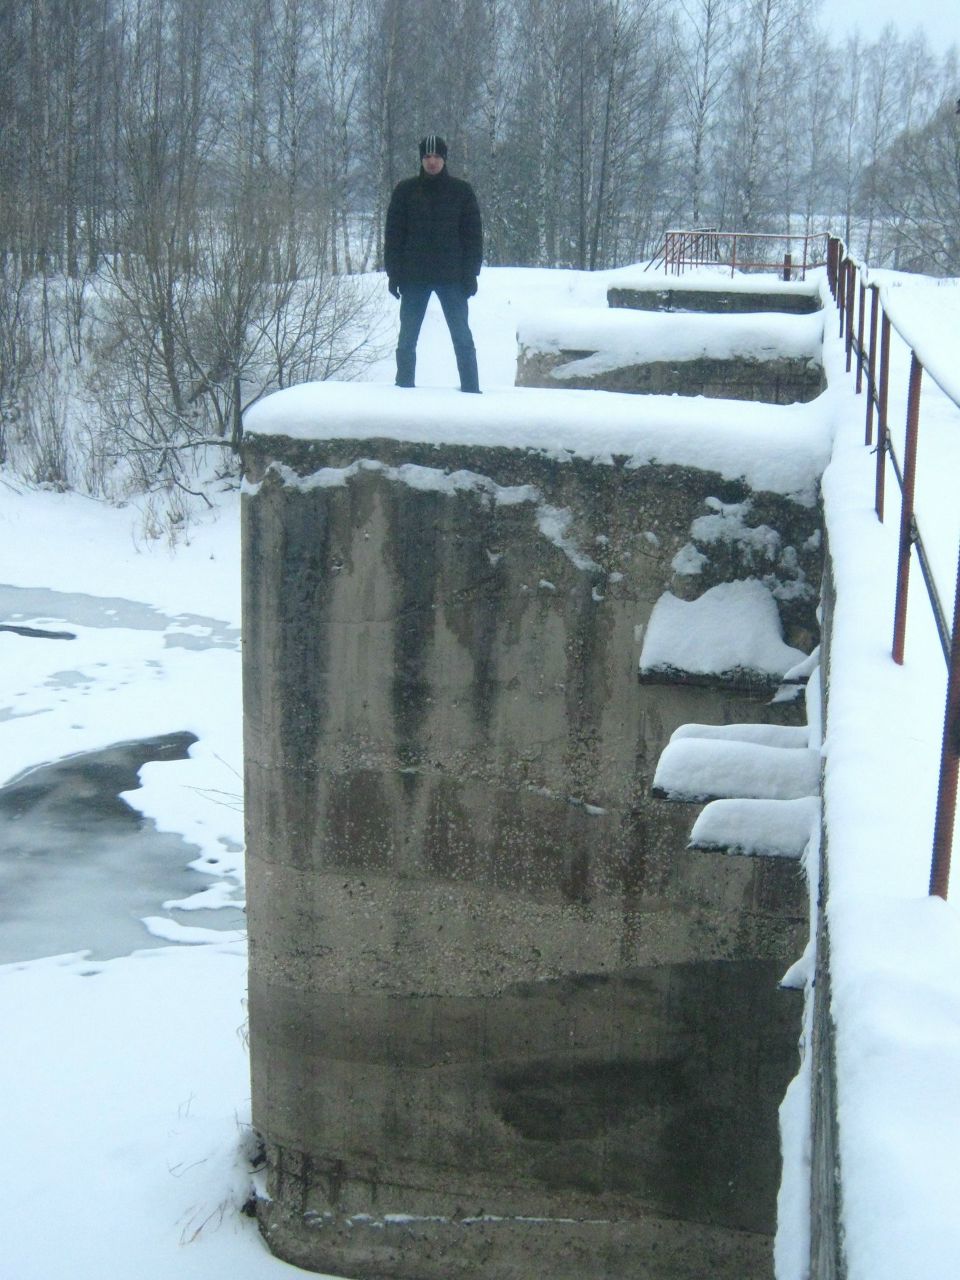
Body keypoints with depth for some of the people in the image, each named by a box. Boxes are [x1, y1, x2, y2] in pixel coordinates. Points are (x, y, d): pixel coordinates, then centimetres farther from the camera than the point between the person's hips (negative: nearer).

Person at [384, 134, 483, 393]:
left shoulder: (461, 191, 4)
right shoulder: (405, 190, 5)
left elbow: (473, 233, 4)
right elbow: (393, 233, 5)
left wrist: (471, 273, -4)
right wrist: (393, 272, -3)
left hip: (452, 277, -1)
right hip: (414, 277, 1)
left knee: (462, 338, 0)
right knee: (407, 339, 5)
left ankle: (471, 390, 6)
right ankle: (404, 388, 14)